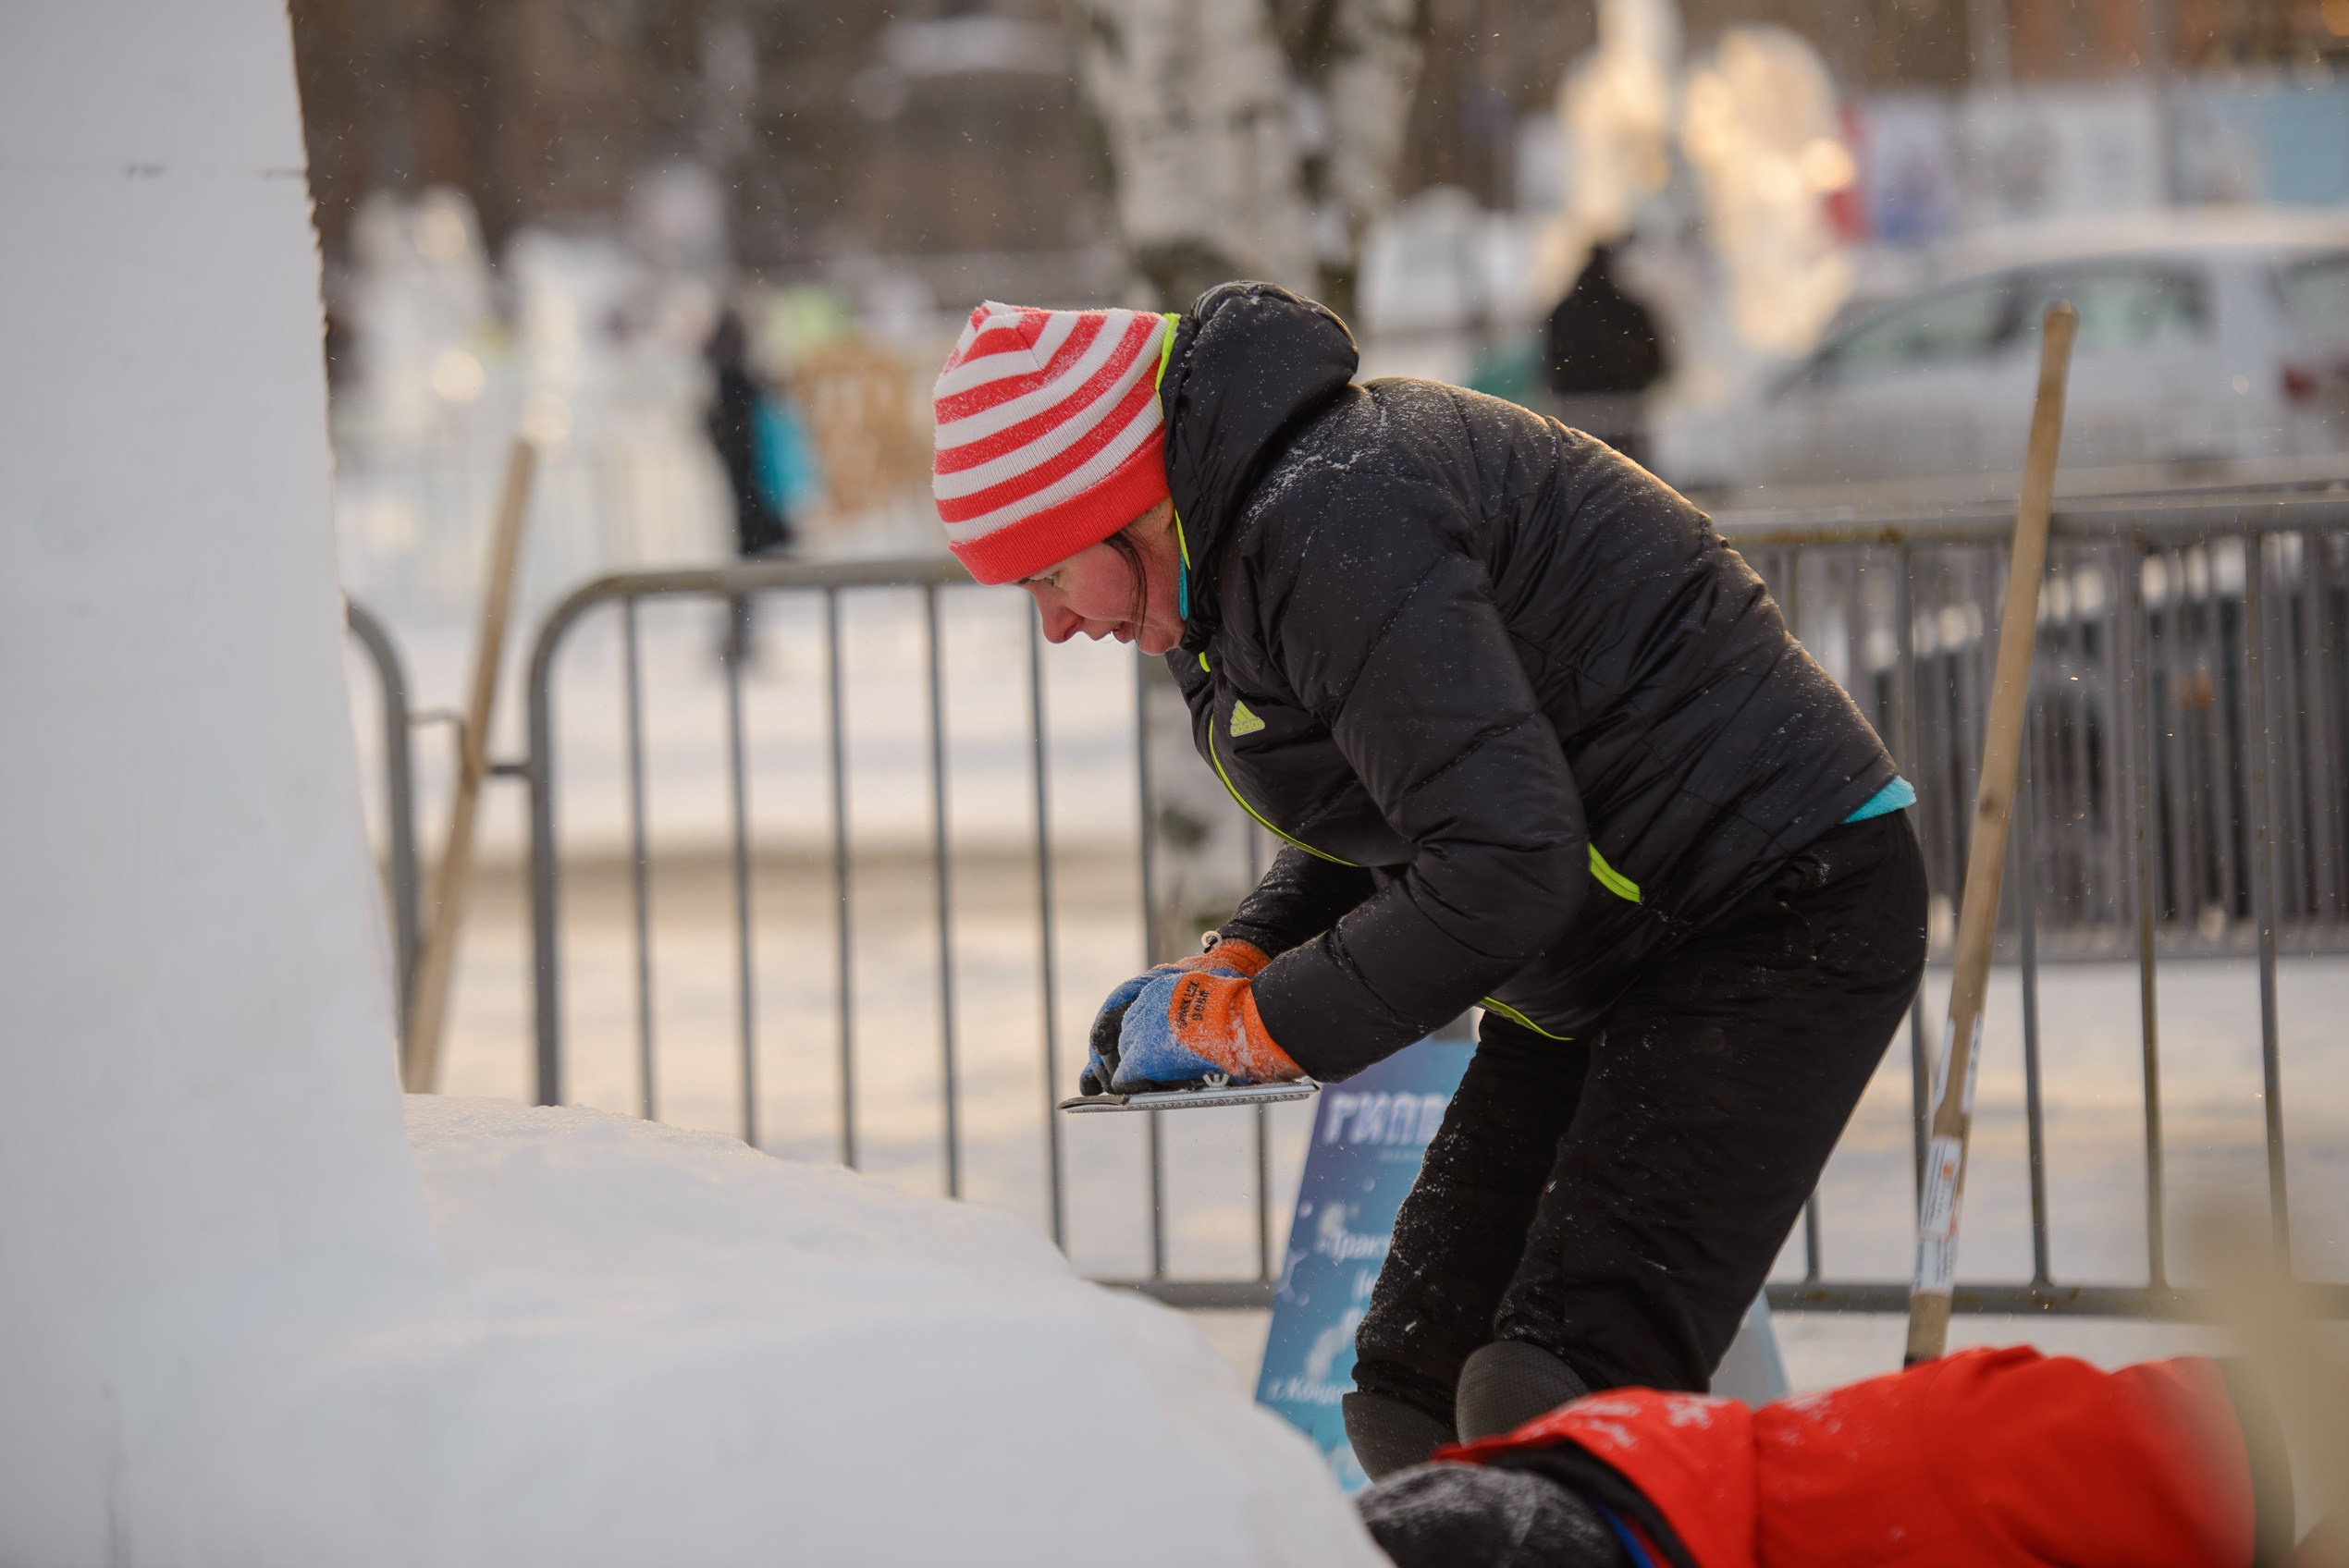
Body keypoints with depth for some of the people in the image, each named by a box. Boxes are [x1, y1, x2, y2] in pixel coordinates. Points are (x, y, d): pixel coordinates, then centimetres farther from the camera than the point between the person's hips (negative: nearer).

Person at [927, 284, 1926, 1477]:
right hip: (1607, 969, 11)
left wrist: (1257, 1027, -17)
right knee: (1413, 1391, 6)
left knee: (1550, 1406, -22)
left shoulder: (1333, 528, -23)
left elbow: (1504, 865, -29)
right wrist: (1240, 962, 6)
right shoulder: (1255, 518, 10)